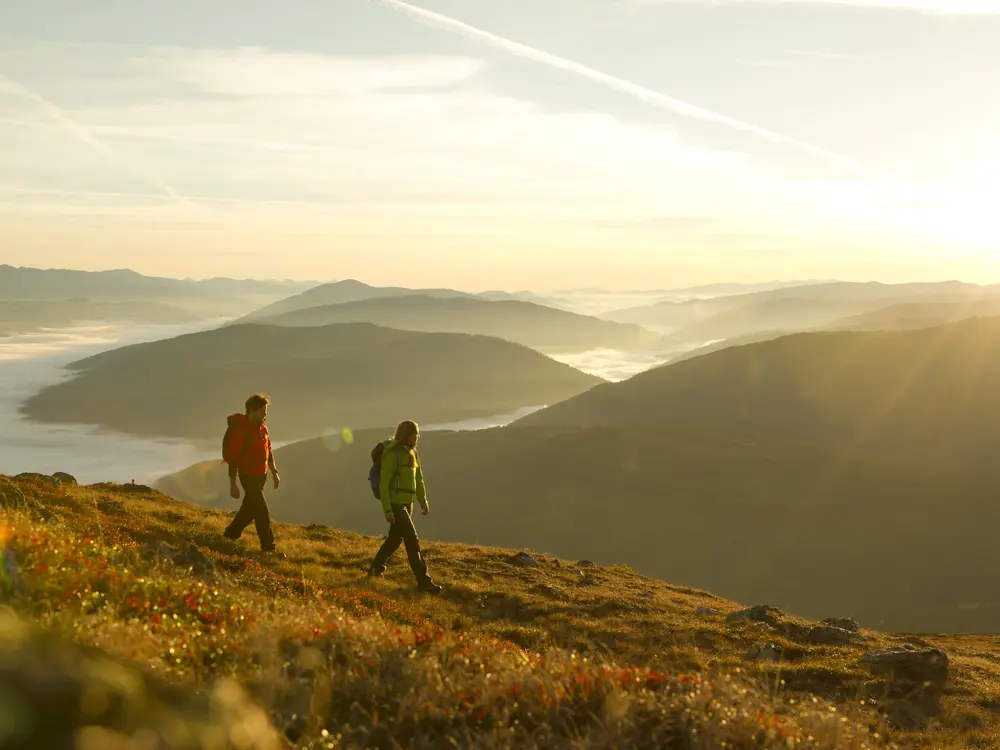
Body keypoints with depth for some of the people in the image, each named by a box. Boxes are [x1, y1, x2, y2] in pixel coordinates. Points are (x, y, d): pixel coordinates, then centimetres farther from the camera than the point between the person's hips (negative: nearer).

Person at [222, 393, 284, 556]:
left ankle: (230, 534, 36)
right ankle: (268, 547, -2)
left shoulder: (262, 428, 6)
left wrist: (274, 472, 17)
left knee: (250, 509, 19)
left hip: (261, 475, 9)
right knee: (262, 512, -8)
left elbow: (268, 451, 18)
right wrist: (233, 485, -20)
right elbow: (233, 459, -20)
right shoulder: (240, 430, -20)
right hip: (248, 476, -9)